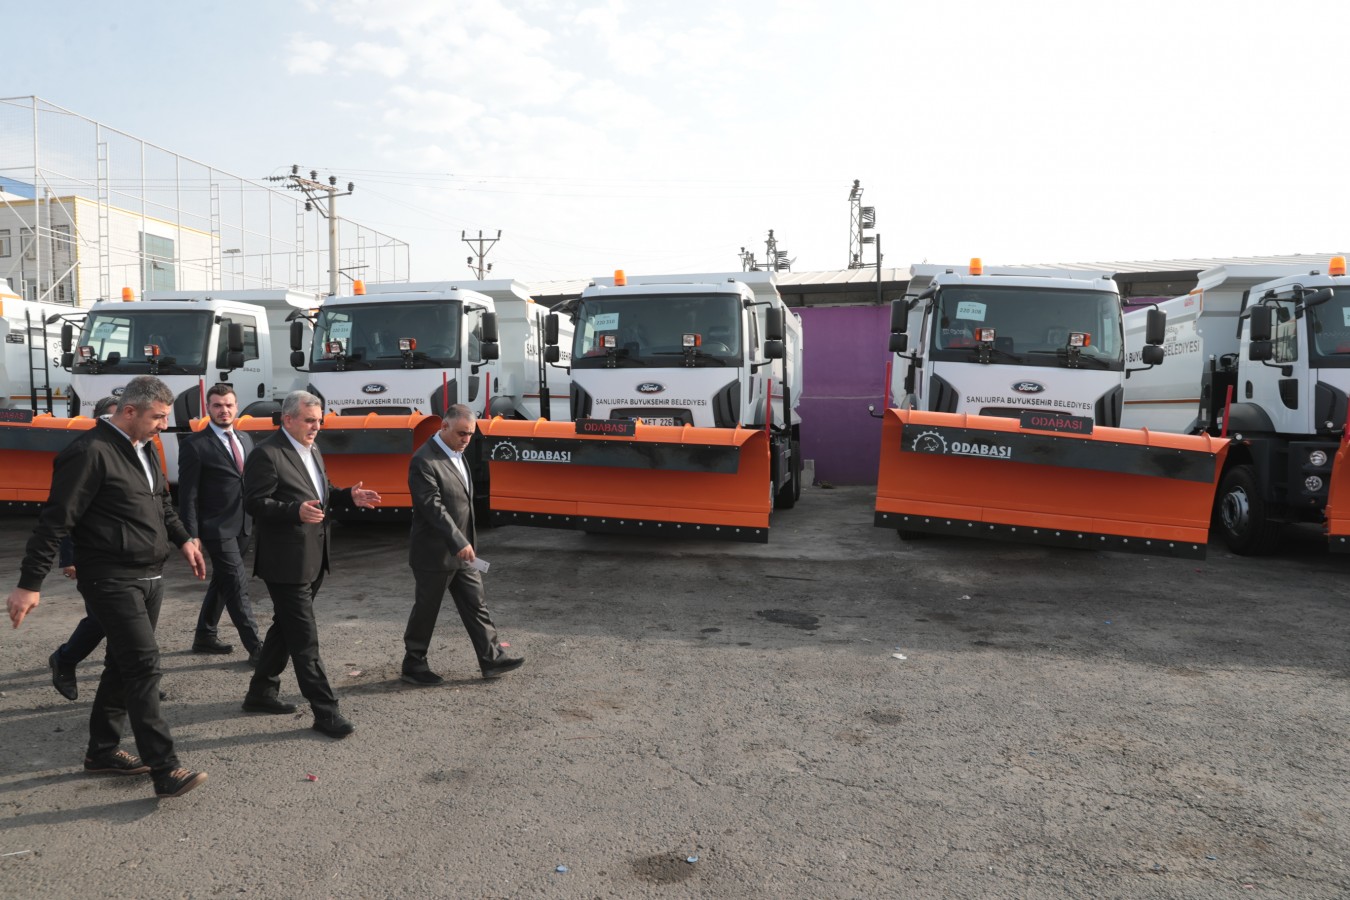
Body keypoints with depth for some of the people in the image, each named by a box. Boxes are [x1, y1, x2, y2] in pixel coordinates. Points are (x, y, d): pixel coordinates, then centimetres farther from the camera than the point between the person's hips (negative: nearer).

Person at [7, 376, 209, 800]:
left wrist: (183, 539, 16)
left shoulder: (145, 449, 12)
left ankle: (102, 750, 31)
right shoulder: (90, 452, -16)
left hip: (149, 578, 9)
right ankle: (165, 771, -7)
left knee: (124, 665, 16)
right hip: (112, 581, -9)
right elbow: (55, 521, -17)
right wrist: (30, 584, -17)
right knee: (144, 665, -10)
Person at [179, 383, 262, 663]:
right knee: (237, 585, -8)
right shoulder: (194, 444, -9)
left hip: (241, 526, 7)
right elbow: (188, 494, -10)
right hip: (217, 527, -7)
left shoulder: (242, 439, 11)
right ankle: (255, 648, -4)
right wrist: (191, 535, -14)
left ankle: (204, 637, 34)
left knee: (222, 582, 18)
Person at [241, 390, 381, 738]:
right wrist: (296, 511, -32)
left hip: (312, 561, 9)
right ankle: (325, 711, 1)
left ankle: (261, 692, 35)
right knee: (305, 638, -4)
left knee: (286, 628, 20)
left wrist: (349, 496, 1)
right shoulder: (266, 455, -14)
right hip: (286, 562, -9)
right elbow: (254, 503, -18)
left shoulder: (312, 452, 14)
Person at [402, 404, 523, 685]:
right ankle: (413, 665, 22)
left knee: (475, 605, 10)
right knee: (426, 610, 6)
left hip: (461, 550, 8)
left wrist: (466, 542, 17)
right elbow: (433, 507, -26)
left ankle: (492, 658, 16)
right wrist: (459, 543, -30)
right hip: (435, 553, -8)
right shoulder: (424, 461, -19)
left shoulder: (456, 454, 10)